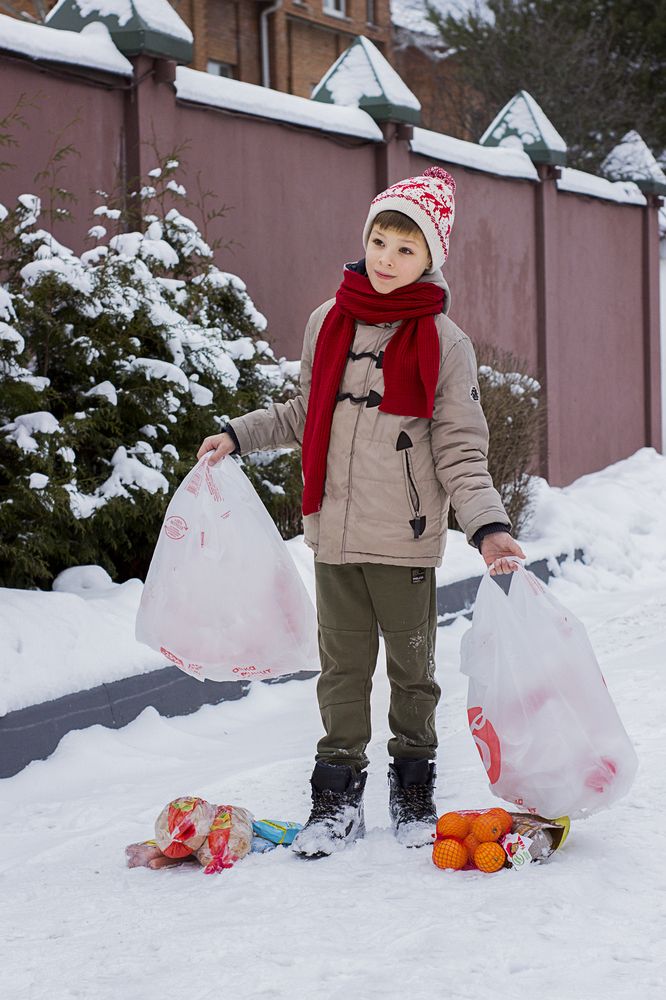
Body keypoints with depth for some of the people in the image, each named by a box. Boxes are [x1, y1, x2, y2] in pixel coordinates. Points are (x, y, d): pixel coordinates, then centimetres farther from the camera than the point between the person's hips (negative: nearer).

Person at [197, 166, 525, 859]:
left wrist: (487, 526, -19)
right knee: (342, 668, 9)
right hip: (334, 533, 3)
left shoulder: (444, 342, -6)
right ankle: (338, 799, 18)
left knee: (412, 666, 10)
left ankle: (413, 791, 26)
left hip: (407, 540, -3)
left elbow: (460, 450, -6)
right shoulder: (328, 322, 5)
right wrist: (237, 436, 13)